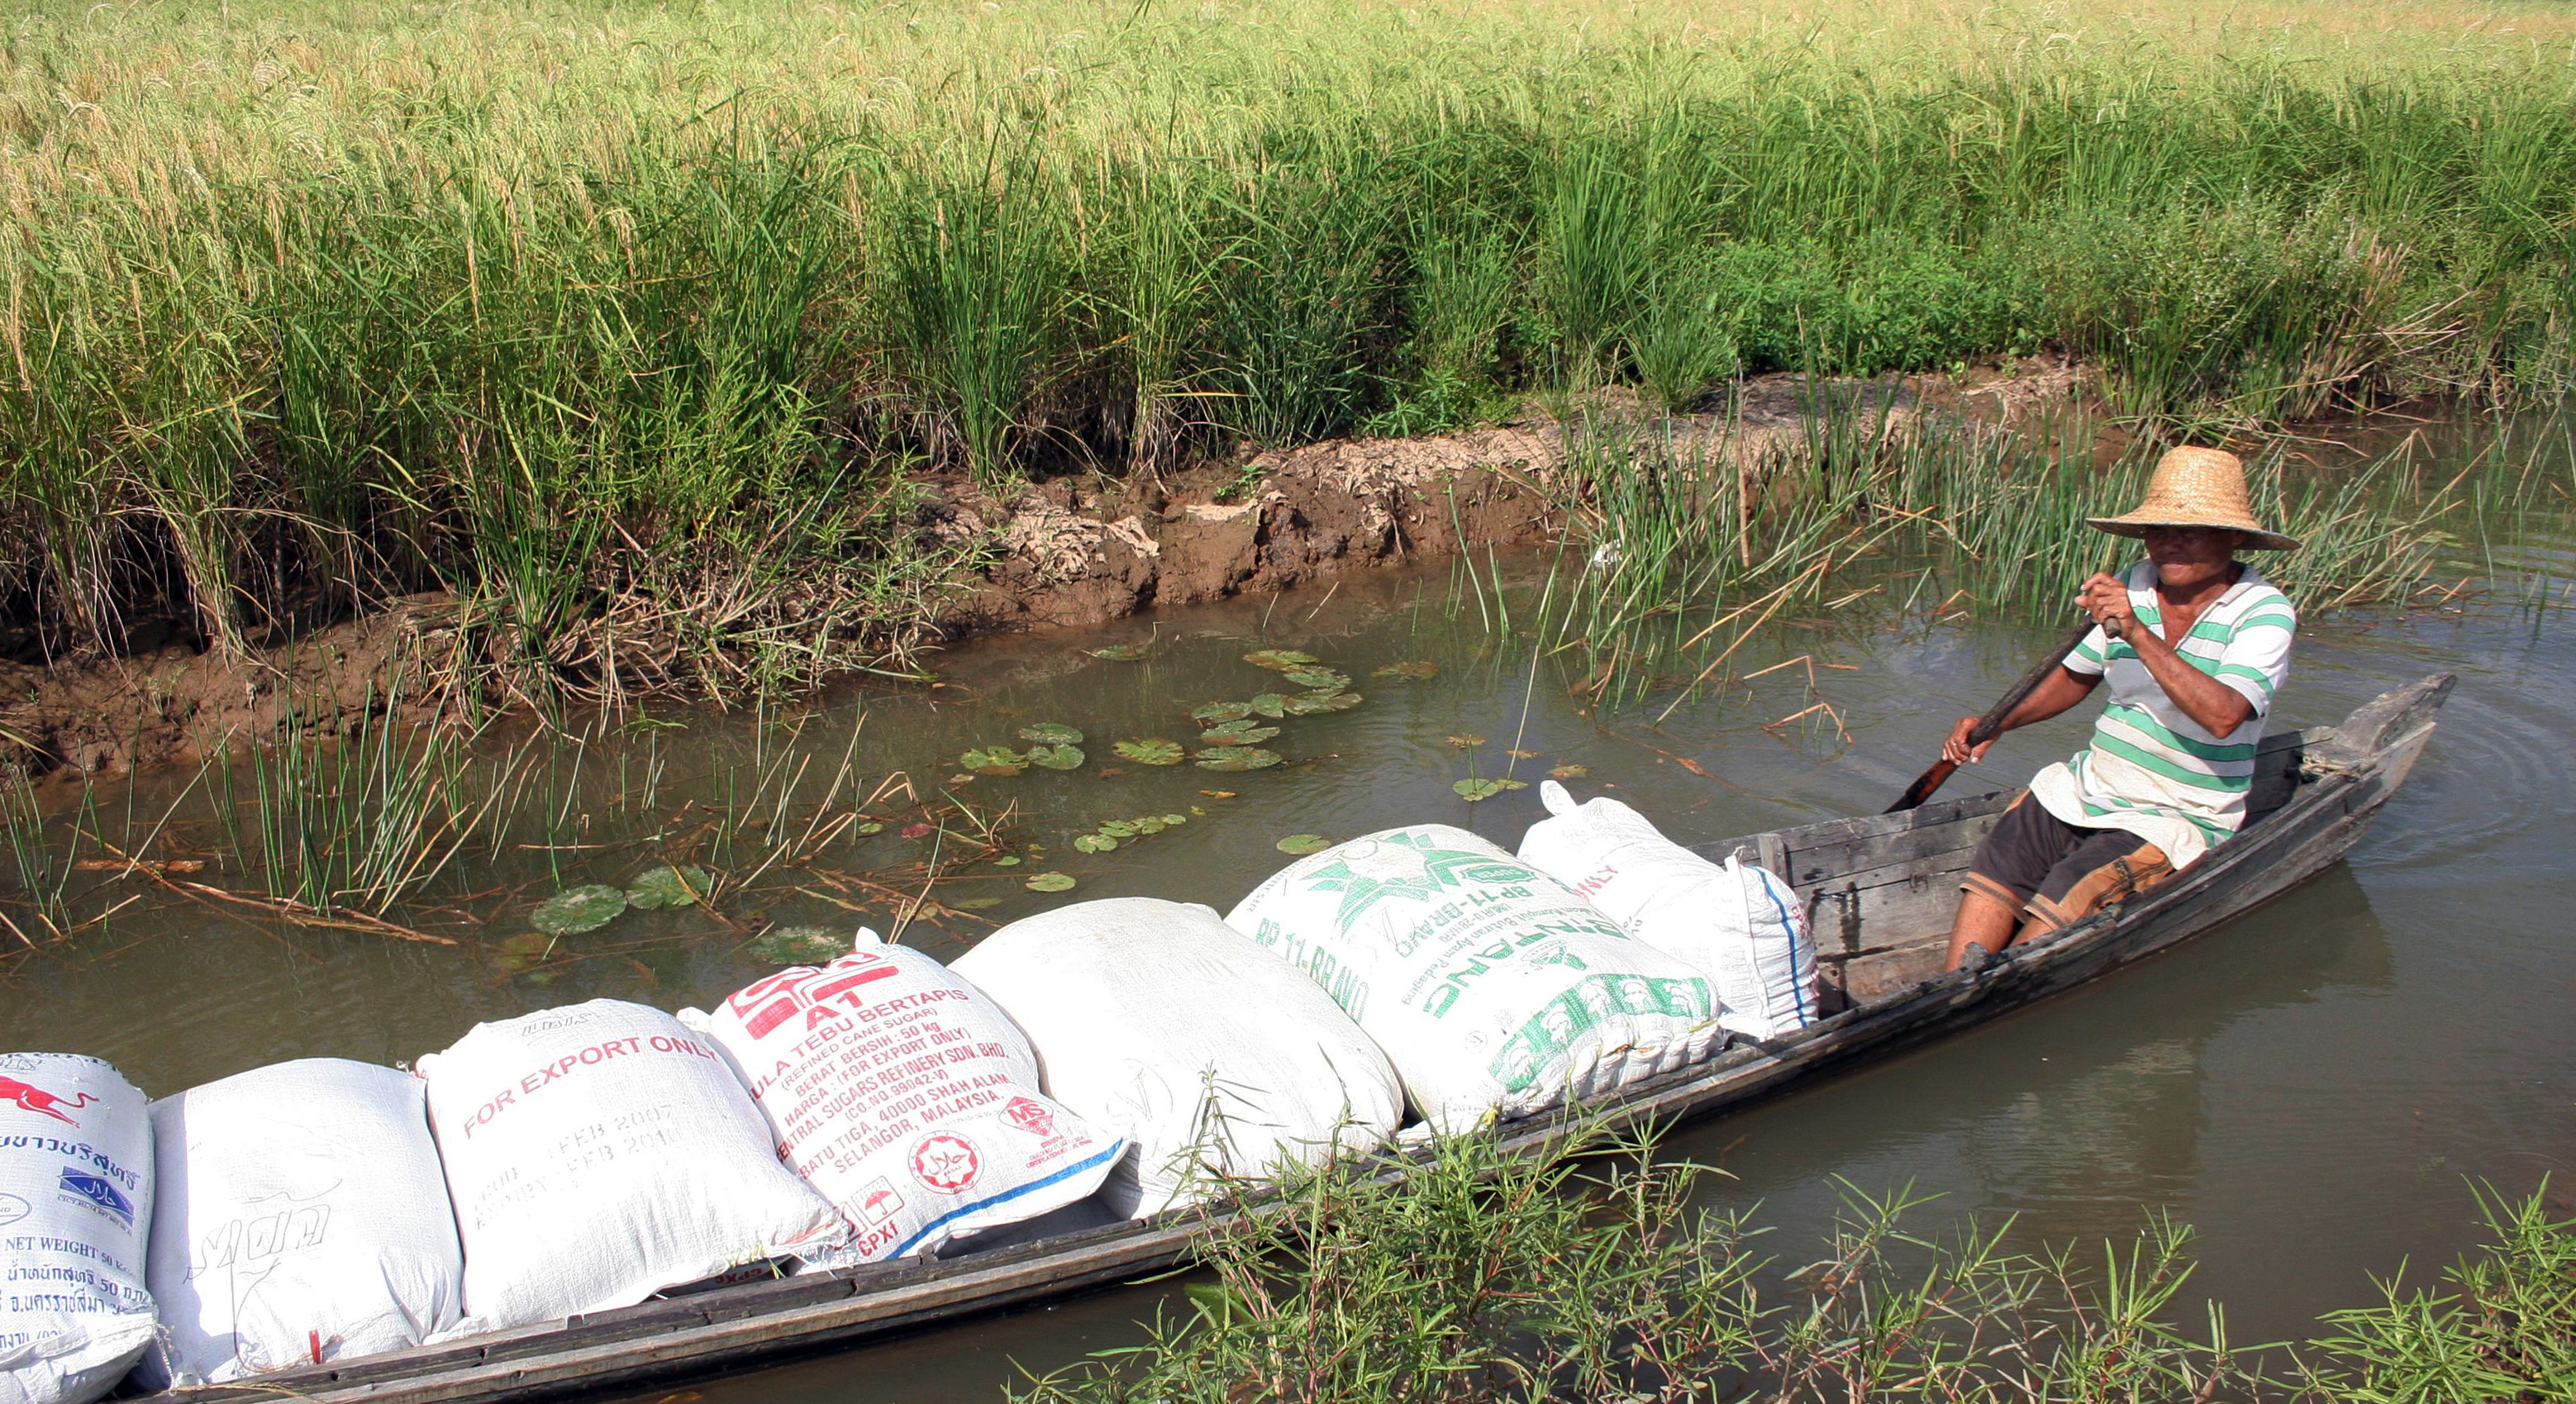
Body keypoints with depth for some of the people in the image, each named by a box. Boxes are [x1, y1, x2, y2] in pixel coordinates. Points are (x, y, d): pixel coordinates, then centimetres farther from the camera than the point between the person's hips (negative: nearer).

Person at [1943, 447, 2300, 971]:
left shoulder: (2265, 612, -10)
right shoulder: (2132, 587, 5)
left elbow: (2223, 715, -28)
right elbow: (2075, 677, 20)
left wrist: (2139, 635, -33)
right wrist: (1994, 724, 4)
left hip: (2176, 819, -5)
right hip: (2086, 788, 5)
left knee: (2070, 895, -27)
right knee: (1996, 866, -18)